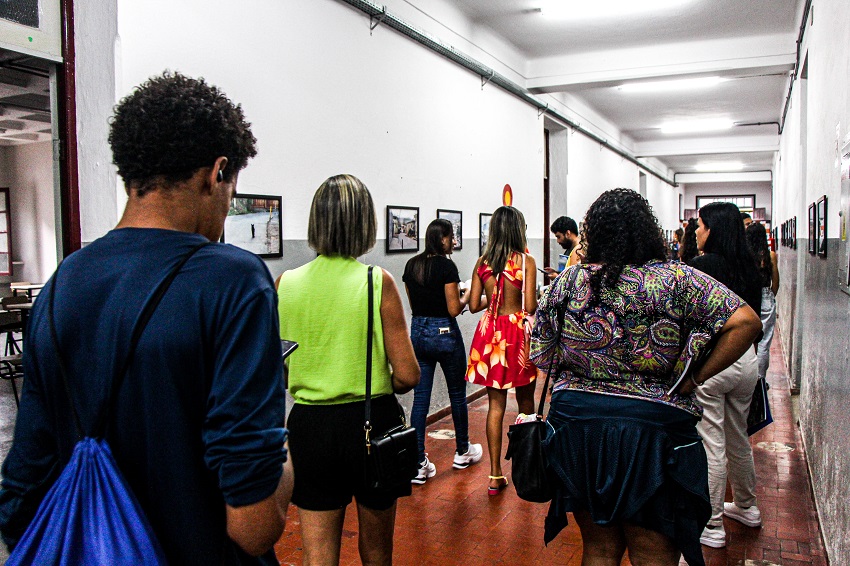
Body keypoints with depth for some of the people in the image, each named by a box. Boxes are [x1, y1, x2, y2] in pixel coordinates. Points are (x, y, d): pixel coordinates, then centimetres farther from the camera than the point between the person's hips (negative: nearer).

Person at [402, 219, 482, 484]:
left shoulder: (411, 265, 5)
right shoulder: (446, 266, -14)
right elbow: (454, 309, -14)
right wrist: (466, 295, 4)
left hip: (418, 332, 5)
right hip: (444, 333, -5)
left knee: (420, 399, 6)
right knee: (457, 394, 14)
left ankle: (418, 463, 6)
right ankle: (462, 452, 31)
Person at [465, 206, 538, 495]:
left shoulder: (482, 262, 2)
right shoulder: (526, 261, -9)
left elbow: (474, 305, 3)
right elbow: (530, 306, -13)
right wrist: (531, 297, 9)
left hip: (489, 332, 3)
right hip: (517, 332, -3)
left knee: (495, 404, 7)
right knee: (525, 402, 15)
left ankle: (495, 475, 9)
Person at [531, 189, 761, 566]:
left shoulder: (568, 281, -1)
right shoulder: (677, 279, -7)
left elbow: (542, 355, 4)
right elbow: (745, 322, -13)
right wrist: (693, 380, -8)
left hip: (576, 423, 3)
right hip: (653, 431, -2)